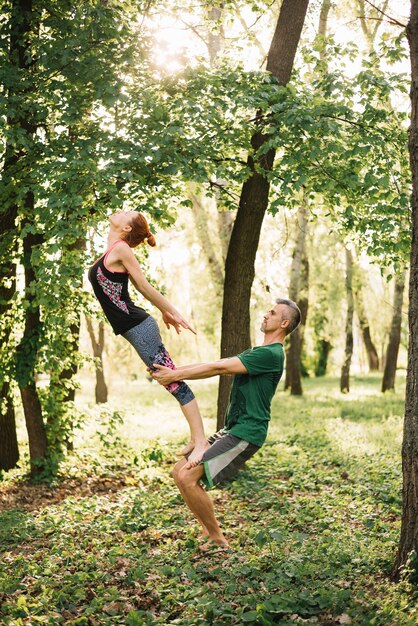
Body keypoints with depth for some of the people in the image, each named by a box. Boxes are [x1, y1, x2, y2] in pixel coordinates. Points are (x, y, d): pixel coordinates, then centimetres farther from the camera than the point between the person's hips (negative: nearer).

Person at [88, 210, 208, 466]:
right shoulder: (113, 251, 14)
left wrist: (175, 314, -5)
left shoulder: (120, 248, -12)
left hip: (138, 327, -10)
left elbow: (146, 286, -10)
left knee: (173, 381, -7)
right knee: (171, 381, 12)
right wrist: (166, 312, 23)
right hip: (134, 327, 10)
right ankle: (195, 438, 19)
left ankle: (201, 441, -4)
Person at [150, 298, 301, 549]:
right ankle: (209, 532, 14)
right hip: (232, 431, 10)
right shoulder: (259, 353, 20)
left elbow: (219, 368, -16)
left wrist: (176, 376, -13)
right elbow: (216, 365, 14)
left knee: (187, 477, -18)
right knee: (180, 471, 8)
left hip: (246, 435, -10)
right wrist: (173, 372, 5)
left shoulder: (271, 354, -14)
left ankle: (218, 540, -4)